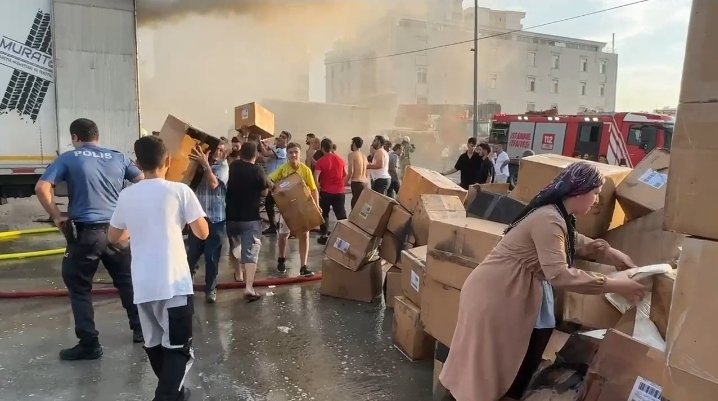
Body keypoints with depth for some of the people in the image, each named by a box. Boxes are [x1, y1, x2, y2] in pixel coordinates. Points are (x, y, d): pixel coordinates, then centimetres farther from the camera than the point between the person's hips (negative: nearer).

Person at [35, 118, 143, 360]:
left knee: (79, 288, 10)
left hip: (85, 232, -3)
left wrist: (57, 216, -1)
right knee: (127, 282, 17)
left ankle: (89, 344, 11)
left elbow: (42, 188, -11)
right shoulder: (118, 158, 8)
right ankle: (140, 330, 25)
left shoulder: (68, 158, -1)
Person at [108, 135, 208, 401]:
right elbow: (203, 233, -3)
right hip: (174, 283, -5)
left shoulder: (127, 195, 7)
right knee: (179, 349, 1)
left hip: (143, 286, 5)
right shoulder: (179, 190, -5)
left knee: (154, 345, 20)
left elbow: (114, 238, 19)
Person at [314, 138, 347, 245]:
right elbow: (346, 175, 11)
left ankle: (324, 236, 12)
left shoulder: (321, 161, -8)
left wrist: (318, 190, -4)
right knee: (341, 215, 6)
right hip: (339, 191, 3)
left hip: (326, 192, -2)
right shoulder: (340, 159, 4)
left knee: (324, 214, 11)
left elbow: (316, 178, -14)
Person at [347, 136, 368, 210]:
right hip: (364, 182, 7)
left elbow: (351, 171, -13)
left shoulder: (352, 154, -6)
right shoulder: (364, 156, 15)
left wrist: (347, 181, 0)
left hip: (356, 182, -7)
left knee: (355, 203, -7)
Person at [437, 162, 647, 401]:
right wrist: (615, 285, -27)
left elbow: (573, 242, 28)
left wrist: (607, 251, 14)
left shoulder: (559, 214, 7)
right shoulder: (548, 220, -25)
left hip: (518, 293, 10)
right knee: (480, 363, 3)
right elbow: (559, 275, -32)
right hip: (496, 293, -10)